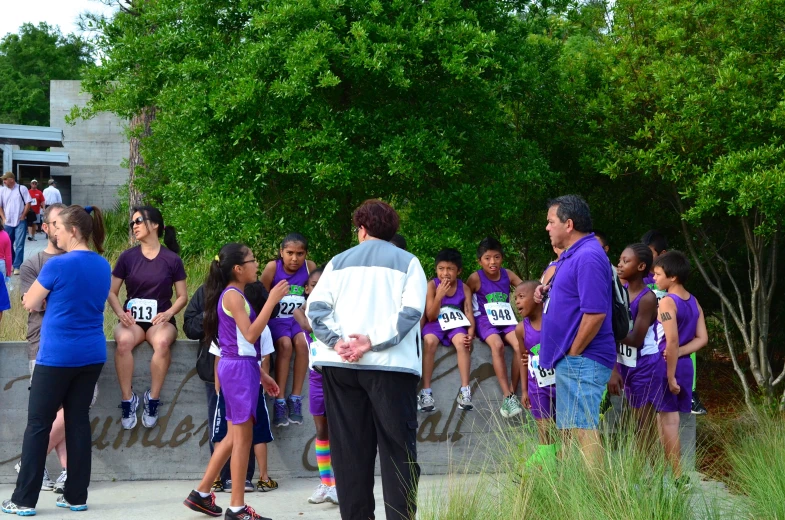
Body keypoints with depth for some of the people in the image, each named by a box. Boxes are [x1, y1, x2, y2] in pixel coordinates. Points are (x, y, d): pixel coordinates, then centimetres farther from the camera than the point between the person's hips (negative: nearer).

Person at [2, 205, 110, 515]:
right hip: (91, 355, 6)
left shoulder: (57, 265, -14)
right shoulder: (103, 267, 7)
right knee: (78, 420, 10)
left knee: (39, 424, 1)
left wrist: (42, 299, 17)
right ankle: (77, 496, 12)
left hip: (57, 356, -6)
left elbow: (30, 304, -3)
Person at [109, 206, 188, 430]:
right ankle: (128, 400, -23)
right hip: (132, 318, 1)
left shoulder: (172, 260, 1)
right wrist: (121, 313, -11)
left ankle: (153, 400, -23)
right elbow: (112, 292, 8)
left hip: (160, 319, -1)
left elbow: (182, 297, 5)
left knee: (162, 342, -37)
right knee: (124, 341, -35)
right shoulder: (127, 257, 5)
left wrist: (168, 313, -13)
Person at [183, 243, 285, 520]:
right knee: (243, 437, -6)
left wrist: (261, 374, 20)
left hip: (240, 367, 10)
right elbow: (250, 335, -22)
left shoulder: (235, 295, 17)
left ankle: (202, 494, 19)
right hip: (239, 369, -10)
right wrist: (272, 301, -22)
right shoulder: (233, 295, -13)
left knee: (234, 437, 14)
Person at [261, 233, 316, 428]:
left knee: (301, 342, -30)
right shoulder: (273, 267, -9)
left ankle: (296, 398, -22)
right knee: (285, 344, -30)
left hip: (299, 319, 2)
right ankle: (279, 402, -27)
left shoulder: (310, 267, -3)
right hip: (277, 319, -2)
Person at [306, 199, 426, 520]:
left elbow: (316, 308, -1)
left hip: (340, 365, 3)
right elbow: (410, 312, -9)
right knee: (398, 447, 0)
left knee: (350, 448, 6)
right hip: (390, 364, -2)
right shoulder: (407, 262, 6)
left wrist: (338, 342, -11)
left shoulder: (339, 262, 13)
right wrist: (372, 341, -14)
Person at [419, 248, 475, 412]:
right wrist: (439, 296, -21)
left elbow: (469, 313, -2)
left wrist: (470, 334, -21)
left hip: (456, 324, 1)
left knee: (461, 341, -33)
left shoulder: (464, 288, 2)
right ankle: (426, 391, -34)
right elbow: (430, 316, -7)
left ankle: (464, 390, -32)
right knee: (429, 341, -34)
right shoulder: (432, 285, -5)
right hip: (435, 324, -1)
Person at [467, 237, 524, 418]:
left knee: (519, 345, -28)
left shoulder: (508, 275, 7)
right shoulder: (475, 278, -2)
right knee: (497, 345, -34)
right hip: (485, 320, -3)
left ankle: (513, 392, -20)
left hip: (507, 320, 3)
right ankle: (508, 397, -36)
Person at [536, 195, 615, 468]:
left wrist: (573, 353, -16)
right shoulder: (571, 255, 15)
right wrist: (547, 294, 8)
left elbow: (595, 313, -24)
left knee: (583, 430, -10)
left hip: (581, 362, -11)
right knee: (570, 431, 15)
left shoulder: (588, 257, -19)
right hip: (570, 362, 11)